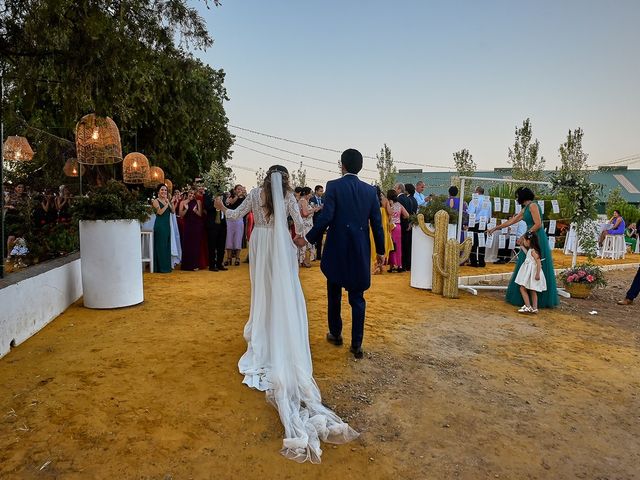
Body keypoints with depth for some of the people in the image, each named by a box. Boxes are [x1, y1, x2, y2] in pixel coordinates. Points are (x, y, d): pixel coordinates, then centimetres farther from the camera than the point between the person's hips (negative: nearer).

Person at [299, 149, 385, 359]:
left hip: (337, 249, -2)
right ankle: (356, 344, 10)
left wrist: (307, 239, -6)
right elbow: (377, 224, 2)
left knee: (334, 294, 16)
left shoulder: (334, 186, -8)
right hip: (360, 251, 2)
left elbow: (325, 218, -17)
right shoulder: (370, 190, 2)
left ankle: (335, 334, 30)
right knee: (357, 298, 9)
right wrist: (380, 251, 12)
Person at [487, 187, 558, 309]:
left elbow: (538, 224, -16)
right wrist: (494, 228, 26)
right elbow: (511, 221, 24)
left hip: (537, 239, -9)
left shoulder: (533, 205, -9)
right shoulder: (525, 209, 18)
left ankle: (541, 300, 4)